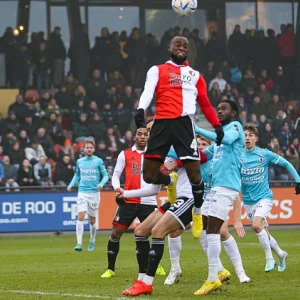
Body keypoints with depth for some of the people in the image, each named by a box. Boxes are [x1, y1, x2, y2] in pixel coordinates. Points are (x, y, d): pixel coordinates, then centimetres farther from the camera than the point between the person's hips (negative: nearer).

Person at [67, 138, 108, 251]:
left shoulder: (98, 161, -1)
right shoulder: (79, 162, 8)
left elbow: (105, 175, 2)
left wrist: (101, 184, -17)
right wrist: (71, 185, 6)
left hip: (94, 193, -1)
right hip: (82, 192, 1)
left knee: (92, 220, 7)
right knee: (80, 217, -15)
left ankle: (92, 242, 27)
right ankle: (79, 243, -19)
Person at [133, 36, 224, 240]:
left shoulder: (195, 75, 22)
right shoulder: (157, 70, 16)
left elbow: (205, 104, 21)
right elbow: (148, 91, -2)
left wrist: (217, 125, 7)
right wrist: (141, 110, -22)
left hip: (184, 123, 0)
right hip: (162, 123, 0)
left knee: (194, 174, -8)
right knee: (149, 175, -4)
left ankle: (198, 213, 16)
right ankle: (170, 181, 31)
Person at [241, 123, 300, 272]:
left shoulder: (264, 154, -6)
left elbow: (286, 164, 3)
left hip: (264, 197, -3)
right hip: (248, 201, 3)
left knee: (257, 225, -26)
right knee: (264, 233, 9)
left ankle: (269, 258, -12)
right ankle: (281, 254, 33)